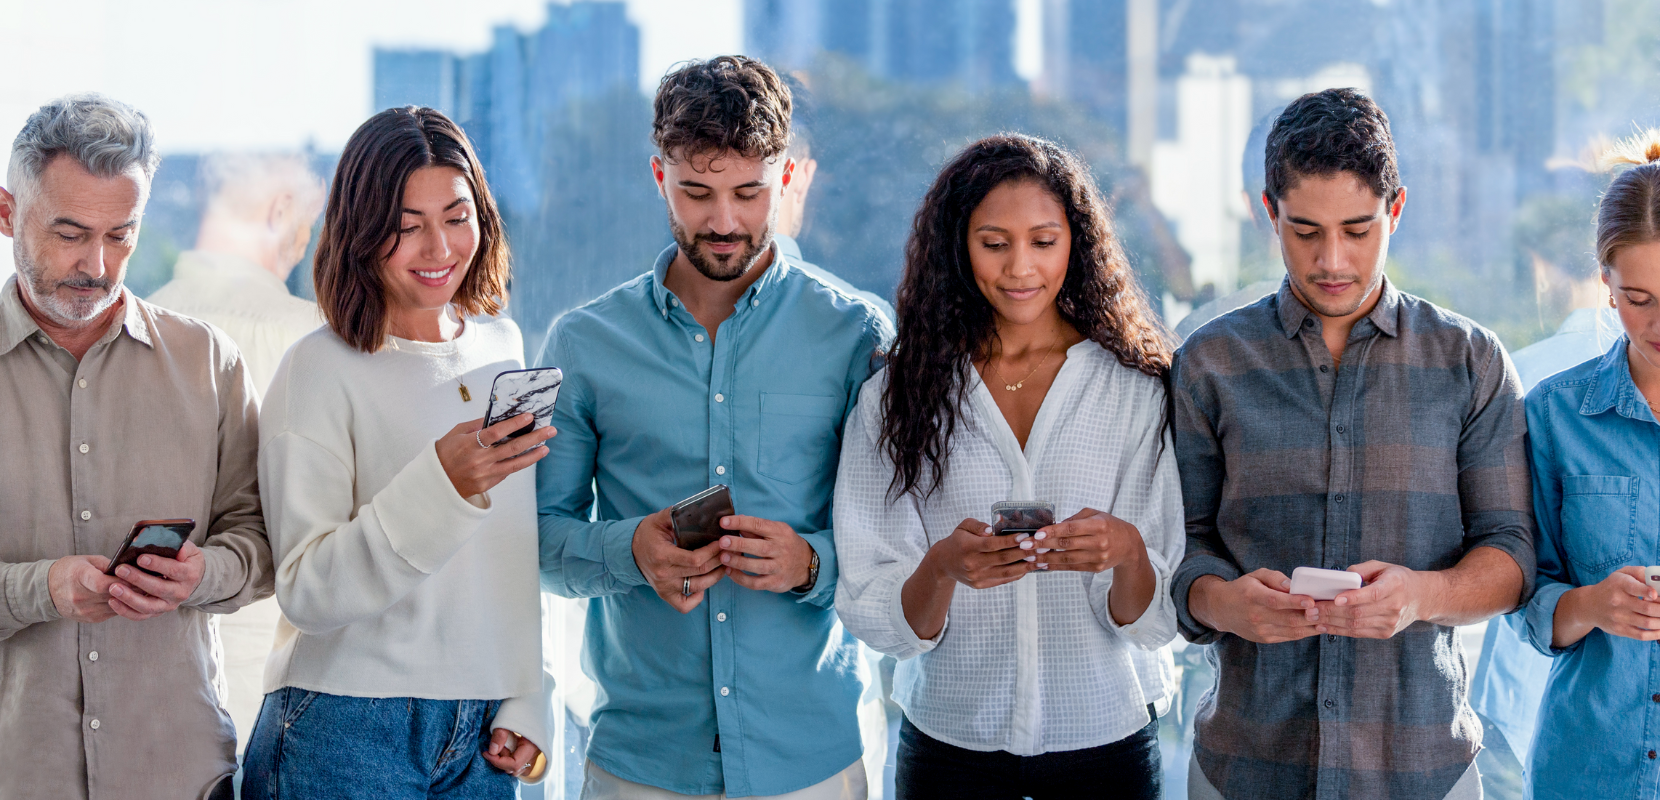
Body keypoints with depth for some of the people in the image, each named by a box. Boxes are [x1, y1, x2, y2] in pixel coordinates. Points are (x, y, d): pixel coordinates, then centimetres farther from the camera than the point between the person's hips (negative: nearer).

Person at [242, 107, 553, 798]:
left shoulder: (503, 347, 9)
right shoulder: (320, 370, -9)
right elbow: (306, 593, -16)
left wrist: (525, 707, 8)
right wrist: (444, 484, -25)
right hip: (344, 737, -5)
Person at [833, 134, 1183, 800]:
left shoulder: (1138, 388, -5)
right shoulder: (897, 394, -3)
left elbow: (1155, 622, -7)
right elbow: (873, 617, -7)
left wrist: (1127, 554, -27)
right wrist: (943, 567, -26)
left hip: (1105, 744, 0)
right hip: (952, 744, 0)